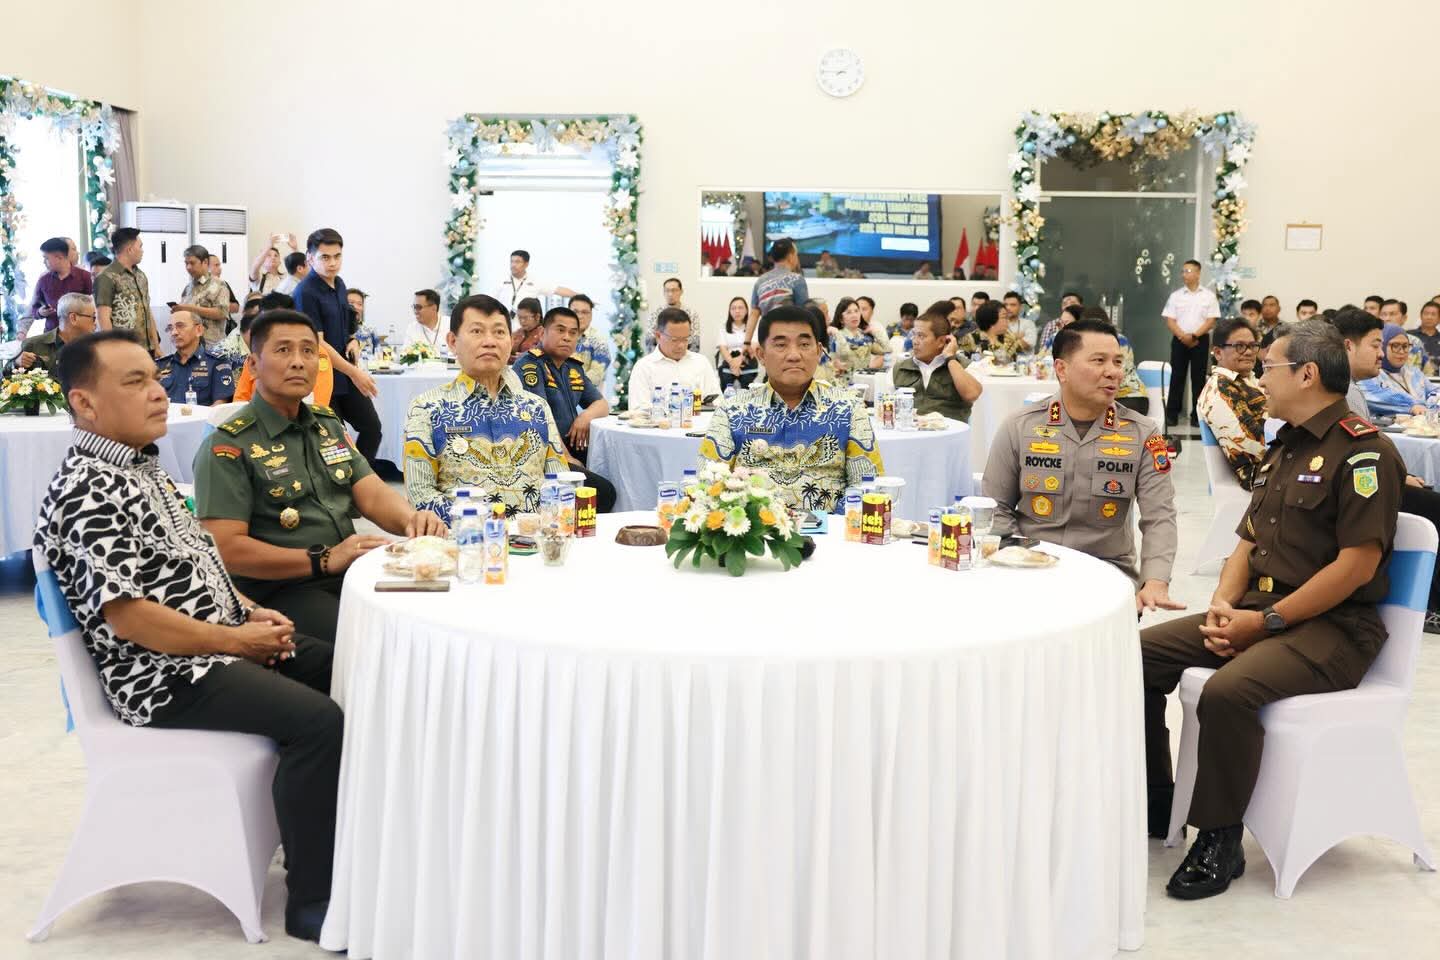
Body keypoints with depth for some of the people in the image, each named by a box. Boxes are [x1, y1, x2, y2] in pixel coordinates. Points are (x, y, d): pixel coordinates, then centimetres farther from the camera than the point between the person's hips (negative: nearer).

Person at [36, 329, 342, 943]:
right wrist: (238, 640, -16)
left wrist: (252, 614, 5)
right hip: (165, 673, -10)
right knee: (318, 722, -25)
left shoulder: (141, 466, 13)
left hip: (225, 644, 10)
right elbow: (129, 617, -23)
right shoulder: (87, 491, -18)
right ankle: (313, 902, -12)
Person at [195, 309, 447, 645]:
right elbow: (225, 548, -12)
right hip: (280, 591, -7)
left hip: (352, 577, 7)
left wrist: (414, 519, -12)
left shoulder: (329, 425, 19)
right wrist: (323, 560, -17)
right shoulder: (227, 446, -4)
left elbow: (372, 495, 11)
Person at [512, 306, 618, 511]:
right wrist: (566, 458, -20)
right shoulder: (529, 364, -7)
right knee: (603, 490, -26)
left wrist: (586, 416, -3)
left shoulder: (574, 367, 18)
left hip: (570, 450, 9)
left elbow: (602, 405, 22)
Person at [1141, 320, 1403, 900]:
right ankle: (1156, 803, 9)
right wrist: (1223, 603, 0)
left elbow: (1357, 565, -19)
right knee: (1140, 654, -4)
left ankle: (1220, 841, -15)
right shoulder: (1284, 447, 17)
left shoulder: (1362, 450, -13)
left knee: (1227, 691, -34)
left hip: (1333, 628, -9)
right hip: (1259, 612, 9)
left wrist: (1267, 621, -17)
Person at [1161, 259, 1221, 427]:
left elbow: (1211, 321, -3)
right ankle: (1172, 414, 3)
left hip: (1200, 340, -1)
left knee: (1198, 377, 1)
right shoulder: (1176, 296, 7)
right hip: (1179, 340, 1)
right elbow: (1170, 320, 1)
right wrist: (1183, 336, -12)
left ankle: (1197, 415, 5)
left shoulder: (1209, 295, 2)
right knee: (1177, 376, 0)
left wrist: (1193, 336, -14)